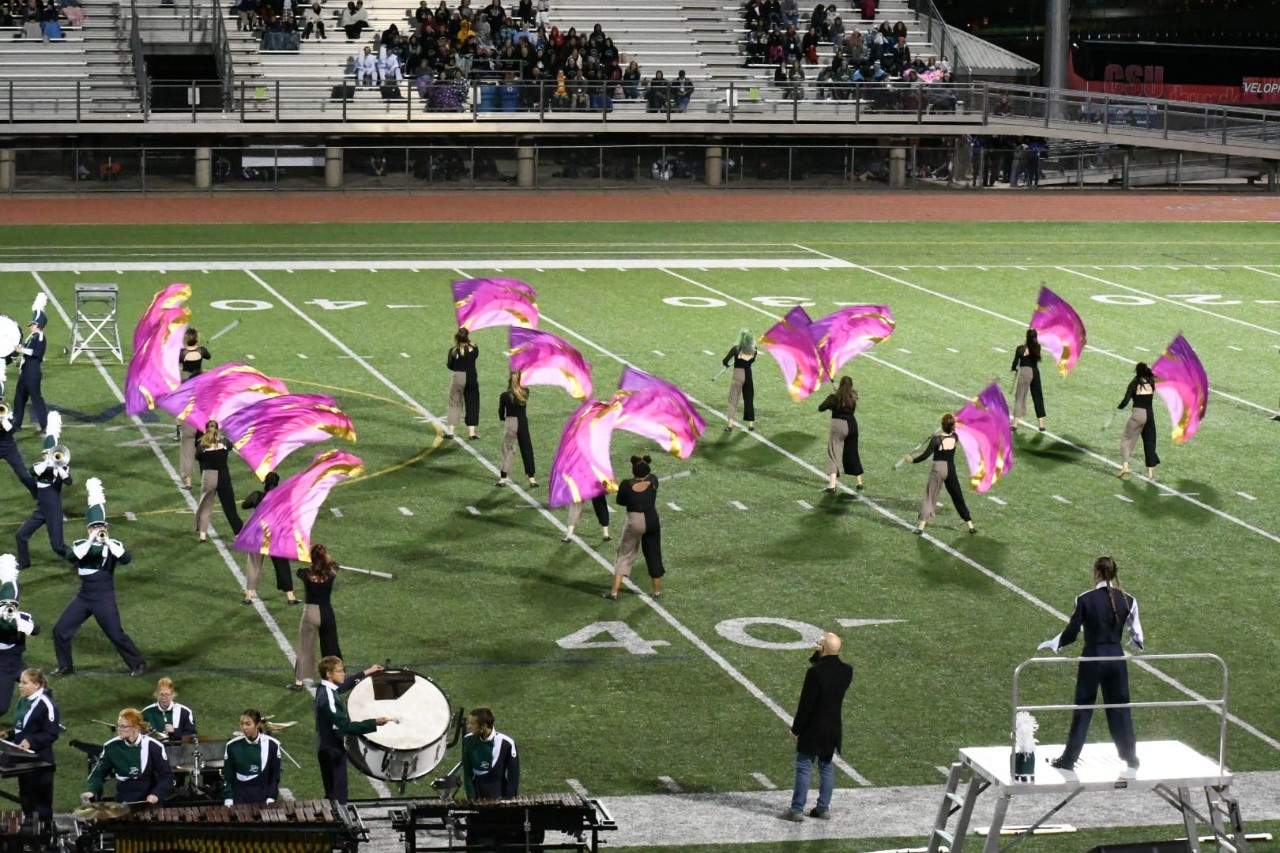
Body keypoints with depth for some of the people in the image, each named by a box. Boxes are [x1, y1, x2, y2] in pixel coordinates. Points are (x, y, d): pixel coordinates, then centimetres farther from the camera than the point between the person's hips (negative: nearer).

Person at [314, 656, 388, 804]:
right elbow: (346, 726, -31)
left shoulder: (326, 689, 2)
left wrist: (365, 673, 28)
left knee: (333, 795, 19)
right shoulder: (328, 698, -28)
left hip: (330, 749, 10)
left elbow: (343, 685, 25)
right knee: (338, 797, -5)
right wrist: (374, 723, -32)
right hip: (332, 751, -10)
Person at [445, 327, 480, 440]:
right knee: (472, 405, 8)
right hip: (471, 378, 0)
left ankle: (450, 431, 9)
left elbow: (450, 366, -4)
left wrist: (447, 363, 17)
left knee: (454, 404, 10)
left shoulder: (453, 350, -9)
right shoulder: (474, 348, -7)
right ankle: (471, 433, 6)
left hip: (458, 377, 0)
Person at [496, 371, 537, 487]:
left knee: (507, 451, 5)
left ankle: (503, 478, 7)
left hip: (511, 423, -2)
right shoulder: (525, 393, -6)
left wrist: (502, 418, 19)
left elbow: (501, 411, -1)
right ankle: (532, 478, 10)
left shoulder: (505, 396, -12)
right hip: (523, 423, 3)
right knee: (527, 450, 9)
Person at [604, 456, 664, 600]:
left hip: (634, 522, -2)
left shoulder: (627, 485, -10)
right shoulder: (653, 481, -4)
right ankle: (657, 590, 26)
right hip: (652, 521, 2)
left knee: (625, 554, 6)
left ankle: (614, 591, 0)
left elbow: (620, 501, 5)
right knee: (653, 554, 16)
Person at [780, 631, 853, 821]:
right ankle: (824, 808, 22)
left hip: (813, 729, -6)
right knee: (826, 767, 17)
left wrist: (796, 729, -8)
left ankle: (797, 809, 9)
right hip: (833, 728, 6)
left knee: (803, 768, 4)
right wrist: (819, 659, -1)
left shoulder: (815, 673, -23)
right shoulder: (846, 671, -4)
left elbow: (805, 705, -19)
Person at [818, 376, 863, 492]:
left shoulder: (835, 397, -10)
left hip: (838, 425, -5)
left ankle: (832, 485, -21)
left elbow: (821, 408, -12)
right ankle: (859, 483, 29)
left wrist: (830, 405, 6)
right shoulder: (853, 397, 3)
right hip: (852, 425, 5)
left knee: (834, 454, -6)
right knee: (852, 454, 20)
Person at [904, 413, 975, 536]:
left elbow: (925, 455, -18)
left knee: (930, 497, 4)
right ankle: (970, 525, 18)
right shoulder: (955, 437, -4)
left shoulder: (936, 439, -16)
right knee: (958, 498, 14)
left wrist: (912, 459, -6)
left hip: (938, 470, -3)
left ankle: (921, 527, -1)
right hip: (950, 470, 3)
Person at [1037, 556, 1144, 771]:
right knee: (1120, 706, 16)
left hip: (1092, 657, -2)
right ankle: (1130, 755, 24)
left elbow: (1071, 633, -9)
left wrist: (1051, 644, 9)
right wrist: (1139, 644, 30)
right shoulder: (1127, 600, -4)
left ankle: (1068, 759, 13)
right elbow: (1136, 633, 6)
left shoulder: (1085, 600, -12)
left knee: (1083, 708, 7)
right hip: (1116, 657, 2)